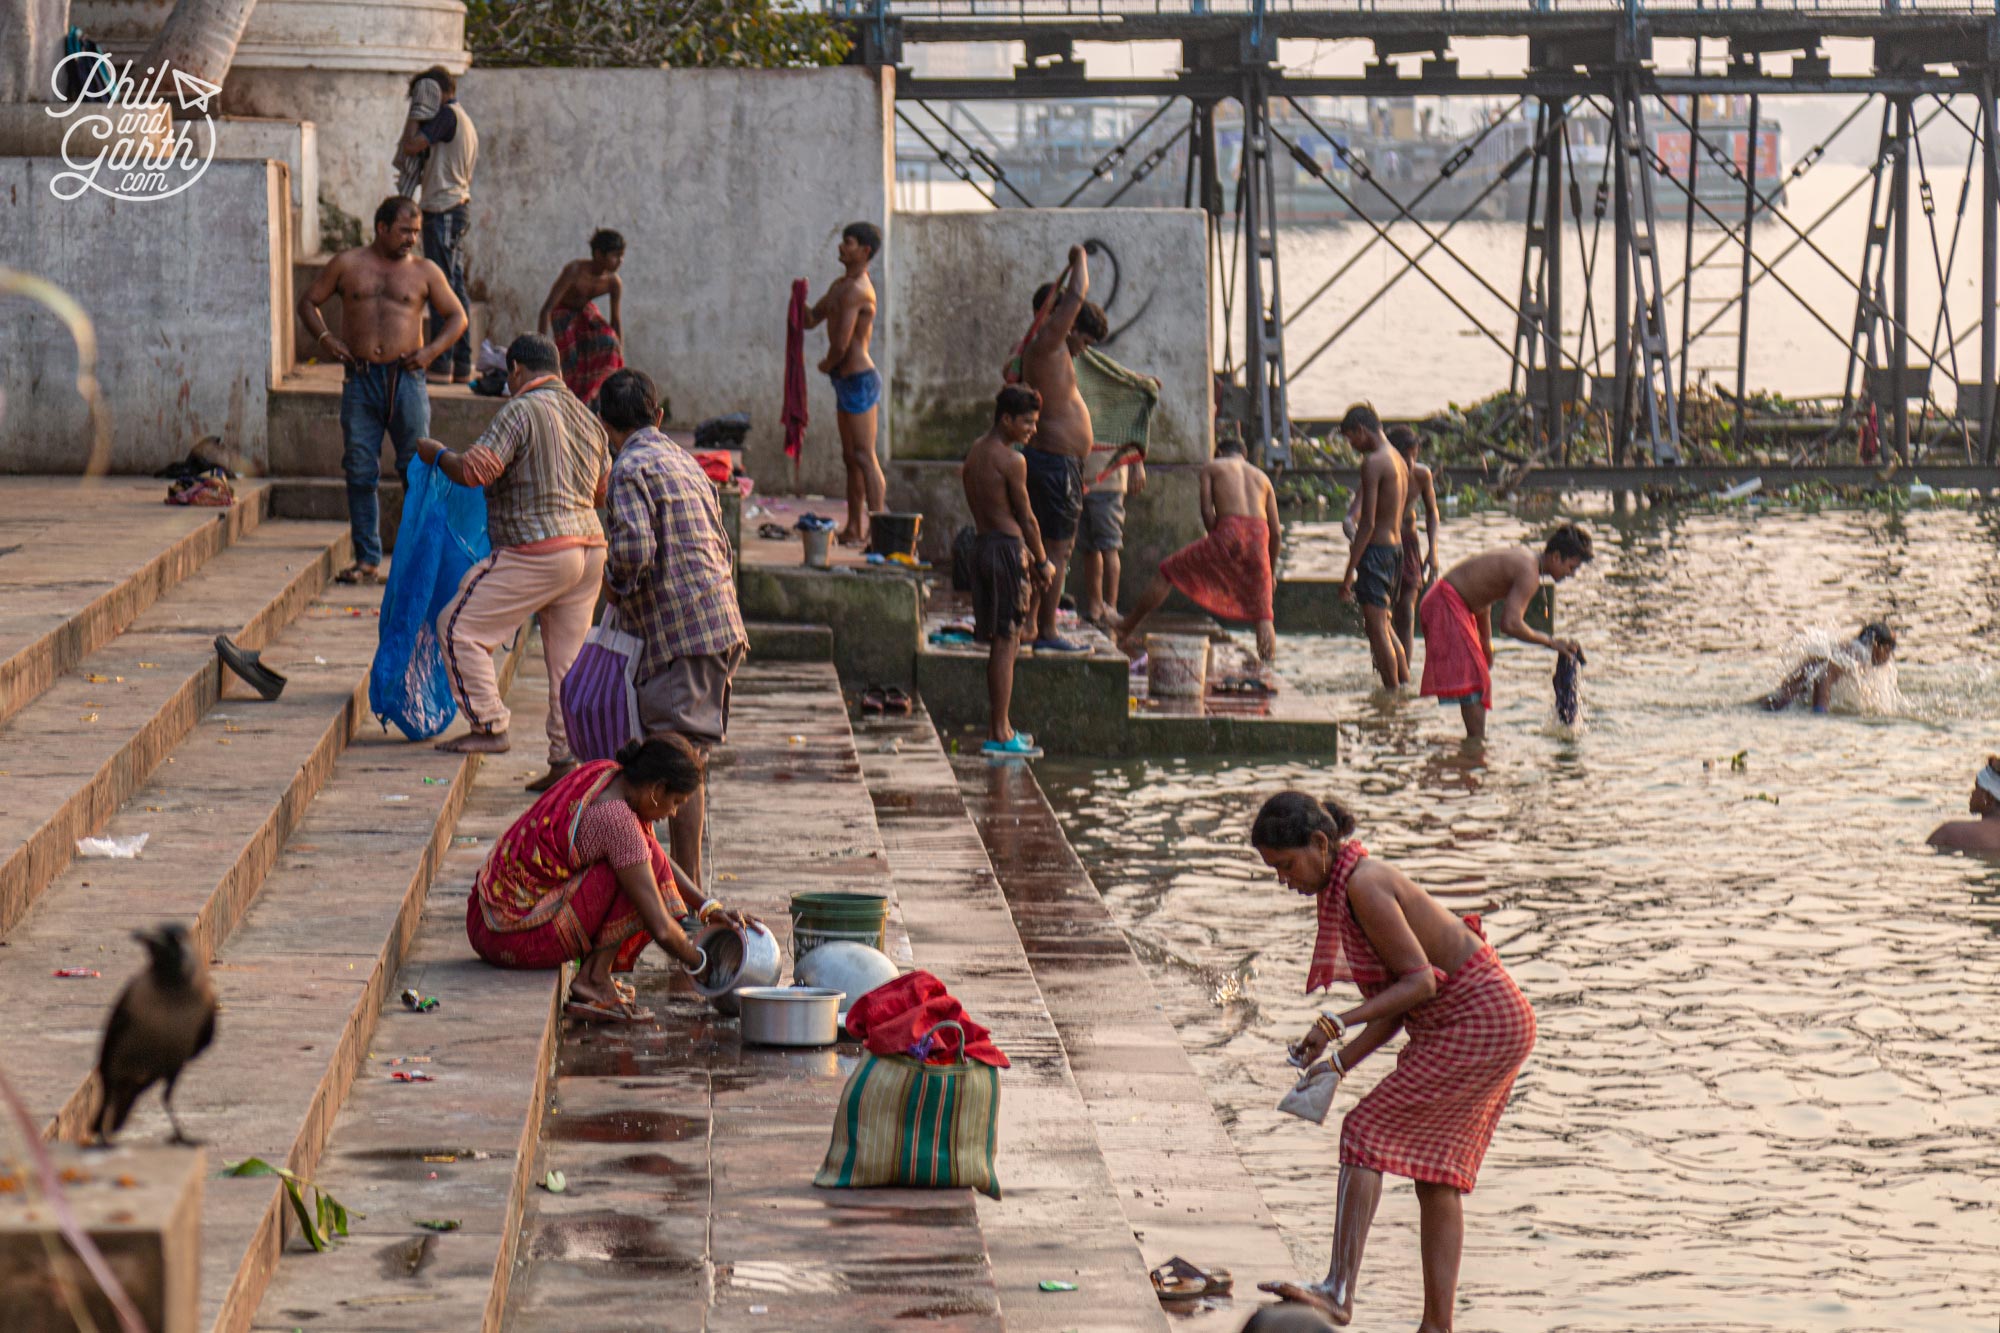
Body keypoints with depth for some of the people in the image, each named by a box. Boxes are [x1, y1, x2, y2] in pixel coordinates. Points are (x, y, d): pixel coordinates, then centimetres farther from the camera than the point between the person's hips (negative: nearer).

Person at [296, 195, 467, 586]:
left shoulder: (424, 271, 8)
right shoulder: (347, 265, 8)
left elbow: (457, 316, 14)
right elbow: (309, 301, 15)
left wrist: (432, 350, -2)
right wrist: (324, 338, -2)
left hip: (406, 379, 0)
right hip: (359, 380, 1)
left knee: (418, 468, -4)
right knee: (360, 472, 0)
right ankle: (367, 560, 6)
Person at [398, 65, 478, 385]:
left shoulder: (447, 115, -12)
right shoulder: (466, 121, 18)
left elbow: (409, 147, -19)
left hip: (443, 211, -10)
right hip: (460, 206, 10)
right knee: (456, 288, 10)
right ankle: (462, 365, 12)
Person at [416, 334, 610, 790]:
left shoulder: (521, 411, -11)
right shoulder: (587, 418, 15)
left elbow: (474, 470, -18)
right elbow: (602, 490, 23)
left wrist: (436, 454, 1)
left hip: (537, 555, -8)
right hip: (590, 547, 8)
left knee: (459, 626, 3)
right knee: (567, 656, 11)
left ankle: (489, 727, 2)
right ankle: (565, 760, 10)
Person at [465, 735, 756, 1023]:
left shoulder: (606, 773, 6)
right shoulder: (615, 819, -21)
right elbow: (661, 929, -19)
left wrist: (709, 906, 14)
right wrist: (698, 962, -1)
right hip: (517, 940, -10)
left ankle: (592, 974, 7)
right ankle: (593, 979, -8)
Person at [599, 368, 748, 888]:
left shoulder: (632, 467, -7)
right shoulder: (685, 462, 20)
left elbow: (634, 549, -21)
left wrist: (614, 583, -2)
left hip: (680, 630, -9)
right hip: (721, 626, 9)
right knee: (688, 753, 13)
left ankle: (688, 888, -9)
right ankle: (688, 878, 17)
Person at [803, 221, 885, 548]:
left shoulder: (856, 289, -18)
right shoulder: (841, 285, 15)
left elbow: (841, 343, -22)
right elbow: (811, 320, 20)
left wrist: (827, 364, -2)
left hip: (858, 379, -11)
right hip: (847, 380, 11)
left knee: (864, 457, -9)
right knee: (850, 457, 13)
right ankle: (854, 528, 19)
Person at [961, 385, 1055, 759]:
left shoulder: (976, 450, 14)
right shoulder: (1010, 460, -14)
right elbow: (1026, 517, -9)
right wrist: (1042, 562, 2)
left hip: (983, 545, 9)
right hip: (1006, 549, -9)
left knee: (1000, 643, 15)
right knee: (1006, 643, -6)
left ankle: (999, 728, 20)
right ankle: (999, 735, -6)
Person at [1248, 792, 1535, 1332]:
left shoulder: (1363, 885, -18)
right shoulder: (1343, 887, 12)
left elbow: (1419, 981, -20)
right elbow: (1396, 1003, 13)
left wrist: (1338, 1023, -22)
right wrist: (1338, 1063, 5)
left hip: (1476, 1021, -10)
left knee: (1366, 1131, -13)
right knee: (1435, 1174, 9)